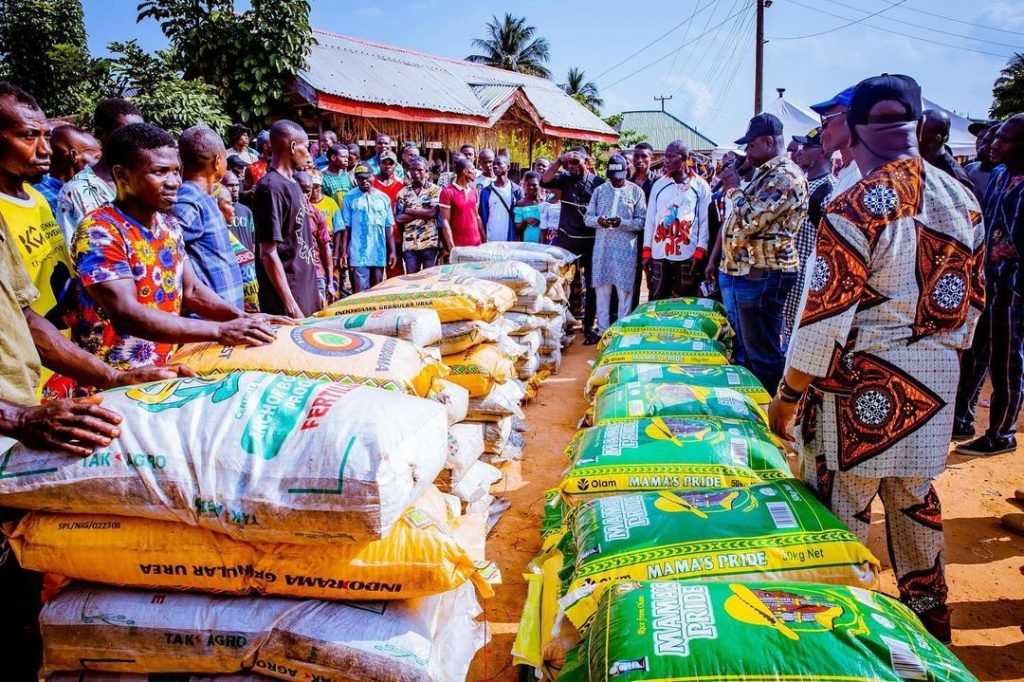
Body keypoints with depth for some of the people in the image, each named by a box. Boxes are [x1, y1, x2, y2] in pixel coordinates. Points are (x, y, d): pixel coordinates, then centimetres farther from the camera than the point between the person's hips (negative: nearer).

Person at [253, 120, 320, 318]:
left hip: (305, 288, 9)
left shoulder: (292, 183, 12)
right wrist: (290, 304, -23)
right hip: (287, 293, -9)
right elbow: (268, 253, -20)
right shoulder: (271, 187, -16)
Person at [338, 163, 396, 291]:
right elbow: (346, 227, -1)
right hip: (358, 255, -3)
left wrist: (392, 251, 6)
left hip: (379, 254, 3)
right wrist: (343, 252, -6)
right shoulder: (350, 197, -1)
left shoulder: (383, 198, 8)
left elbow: (389, 227, 9)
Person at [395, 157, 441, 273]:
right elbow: (398, 219, 0)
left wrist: (409, 211, -3)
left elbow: (433, 212, -11)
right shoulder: (403, 192, 9)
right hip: (409, 243, 2)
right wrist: (423, 213, -7)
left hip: (430, 242, -2)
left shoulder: (435, 189, 2)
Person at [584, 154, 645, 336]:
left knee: (624, 291, 1)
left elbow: (641, 222, -2)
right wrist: (598, 220, -14)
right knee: (602, 289, 6)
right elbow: (587, 218, 8)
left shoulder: (636, 191, 2)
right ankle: (602, 330, 16)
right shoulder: (599, 190, 9)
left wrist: (622, 223, -19)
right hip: (602, 248, 2)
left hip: (626, 249, -2)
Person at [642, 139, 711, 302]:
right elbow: (650, 220, 10)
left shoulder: (700, 186, 2)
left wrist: (699, 254, -9)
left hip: (688, 255, -3)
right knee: (656, 302, 6)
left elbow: (705, 221, -1)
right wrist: (646, 252, 4)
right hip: (659, 255, 3)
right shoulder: (658, 185, 10)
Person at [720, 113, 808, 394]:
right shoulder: (767, 173, 16)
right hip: (750, 270, 11)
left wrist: (734, 189, -9)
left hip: (763, 274, -11)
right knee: (750, 345, 18)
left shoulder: (784, 176, -17)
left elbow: (748, 221, -22)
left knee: (763, 352, -4)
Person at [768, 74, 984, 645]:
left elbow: (827, 315, -19)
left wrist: (787, 395, -11)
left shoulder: (856, 208, -17)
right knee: (916, 495, 21)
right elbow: (973, 299, 11)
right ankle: (930, 613, 38)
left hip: (863, 382, -7)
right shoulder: (963, 200, 5)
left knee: (844, 503, 6)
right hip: (936, 380, 7)